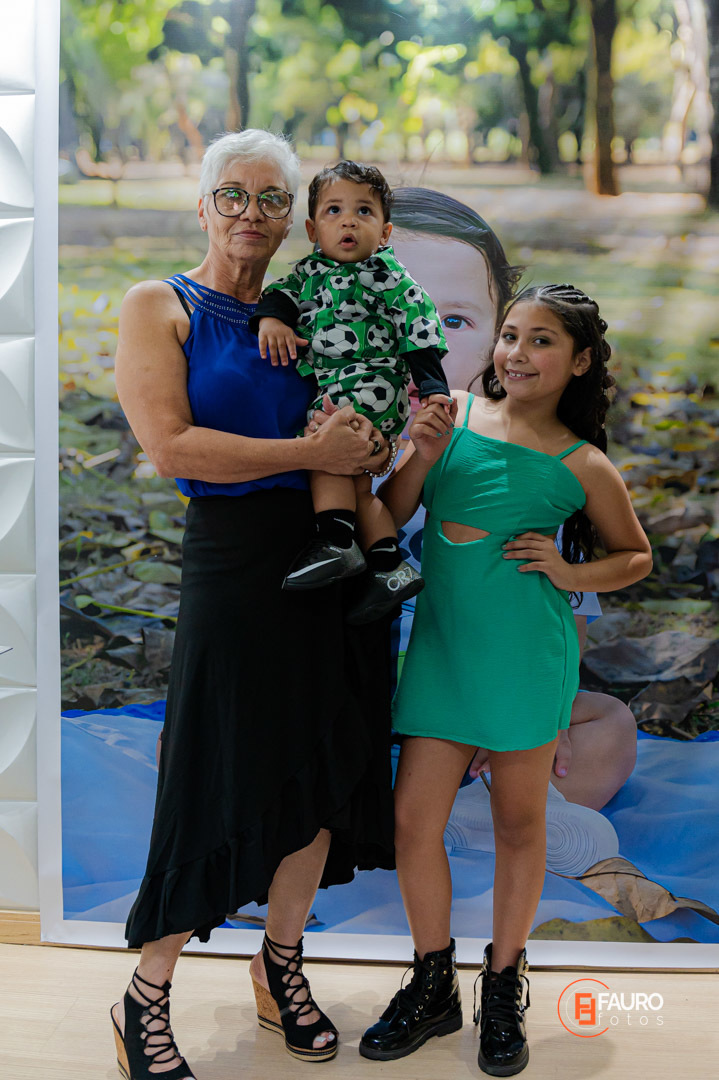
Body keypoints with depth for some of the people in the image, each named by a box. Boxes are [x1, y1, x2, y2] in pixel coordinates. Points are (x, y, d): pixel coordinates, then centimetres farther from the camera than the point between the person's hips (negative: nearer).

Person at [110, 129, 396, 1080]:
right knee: (223, 785, -1)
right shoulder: (160, 307, -2)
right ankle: (145, 1002, 18)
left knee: (321, 769, 12)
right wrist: (313, 452, -16)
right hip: (235, 561, -6)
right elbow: (169, 445, -15)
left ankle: (281, 966, 33)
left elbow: (357, 430, 21)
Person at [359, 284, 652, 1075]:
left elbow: (636, 556, 11)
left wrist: (571, 573, -7)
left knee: (519, 823, 11)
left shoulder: (582, 466, -2)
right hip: (440, 645, 3)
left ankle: (504, 991, 31)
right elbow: (386, 519, 4)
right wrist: (423, 455, -12)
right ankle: (433, 988, 26)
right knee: (413, 819, 4)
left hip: (527, 655, -2)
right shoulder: (456, 411, 3)